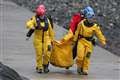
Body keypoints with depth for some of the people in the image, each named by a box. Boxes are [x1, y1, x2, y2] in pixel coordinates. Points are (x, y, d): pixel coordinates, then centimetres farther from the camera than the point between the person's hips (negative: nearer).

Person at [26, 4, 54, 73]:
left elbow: (51, 30, 14)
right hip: (38, 39, -1)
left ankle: (45, 65, 14)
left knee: (47, 53, -11)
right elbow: (28, 24, -21)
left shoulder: (47, 20, 5)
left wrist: (51, 40, 16)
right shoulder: (35, 19, -4)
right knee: (39, 54, 1)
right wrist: (33, 27, -42)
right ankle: (39, 67, 16)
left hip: (46, 39, 2)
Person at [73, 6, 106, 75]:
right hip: (81, 41, -1)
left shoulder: (95, 26, -6)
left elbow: (99, 34, -6)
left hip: (89, 42, 1)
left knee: (87, 57, 2)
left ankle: (85, 70, 14)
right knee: (80, 56, -7)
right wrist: (74, 40, 11)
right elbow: (77, 32, 5)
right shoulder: (81, 24, -6)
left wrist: (103, 41, -14)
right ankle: (79, 66, 19)